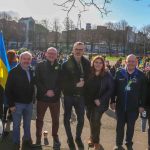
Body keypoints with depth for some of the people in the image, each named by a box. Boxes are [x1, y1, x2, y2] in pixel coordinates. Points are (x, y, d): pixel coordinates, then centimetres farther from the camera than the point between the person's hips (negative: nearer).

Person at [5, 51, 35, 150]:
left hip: (29, 103, 4)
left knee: (27, 124, 16)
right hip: (17, 103, -4)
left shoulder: (32, 72, 4)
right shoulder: (14, 72, -11)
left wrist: (33, 100, 6)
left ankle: (27, 140, 33)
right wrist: (11, 104, -14)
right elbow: (8, 89, -12)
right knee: (16, 125, 8)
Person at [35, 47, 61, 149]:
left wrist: (54, 91, -15)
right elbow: (37, 81, -8)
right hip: (42, 97, -1)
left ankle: (55, 137, 30)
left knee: (56, 119, 12)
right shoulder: (40, 66, -1)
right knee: (40, 118, 11)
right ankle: (38, 137, 27)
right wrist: (46, 91, -17)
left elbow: (61, 82, -2)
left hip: (55, 97, 1)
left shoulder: (60, 67, 1)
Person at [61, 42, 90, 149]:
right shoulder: (66, 64, -10)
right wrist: (75, 84, -19)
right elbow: (63, 81, -14)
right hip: (69, 95, -2)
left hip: (80, 95, 2)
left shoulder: (87, 63, 0)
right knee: (67, 118, 11)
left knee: (81, 119, 8)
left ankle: (78, 137, 33)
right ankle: (70, 139, 31)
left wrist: (83, 82, -10)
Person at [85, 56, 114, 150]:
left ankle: (96, 141, 13)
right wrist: (86, 99, -4)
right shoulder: (89, 74, -2)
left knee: (95, 120, -9)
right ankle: (93, 137, 40)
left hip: (100, 102, -3)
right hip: (89, 102, 3)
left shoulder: (107, 75, -9)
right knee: (91, 120, 15)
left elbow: (110, 89, -9)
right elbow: (85, 87, 5)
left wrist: (100, 100, -15)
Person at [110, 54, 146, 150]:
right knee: (120, 125, 12)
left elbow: (143, 92, -3)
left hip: (134, 107, -1)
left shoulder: (141, 75, -5)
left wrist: (142, 105, -4)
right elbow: (114, 88, 2)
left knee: (131, 126, 12)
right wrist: (113, 101, 0)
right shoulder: (119, 73, -2)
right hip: (120, 105, 1)